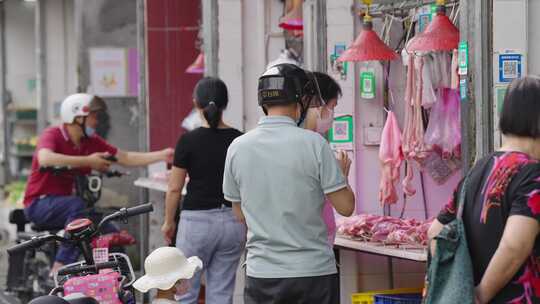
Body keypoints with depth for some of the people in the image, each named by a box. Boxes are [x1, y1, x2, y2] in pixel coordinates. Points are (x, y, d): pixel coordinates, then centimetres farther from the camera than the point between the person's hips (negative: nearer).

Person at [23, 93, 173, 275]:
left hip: (64, 202, 7)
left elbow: (126, 158, 7)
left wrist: (162, 155, -3)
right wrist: (88, 161, -33)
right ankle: (59, 268, -36)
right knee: (77, 204, -35)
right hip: (40, 204, -7)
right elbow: (45, 159, -36)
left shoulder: (91, 142, 6)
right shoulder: (52, 135, -14)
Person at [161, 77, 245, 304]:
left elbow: (175, 188, -4)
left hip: (197, 220, -3)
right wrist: (247, 224, 14)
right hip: (232, 222, 3)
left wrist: (168, 222, 10)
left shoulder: (189, 140, -9)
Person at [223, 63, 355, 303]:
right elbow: (345, 206, -6)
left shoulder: (237, 148, 1)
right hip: (313, 273, -3)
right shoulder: (313, 144, -10)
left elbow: (240, 213, 11)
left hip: (260, 274, 3)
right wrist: (341, 174, 12)